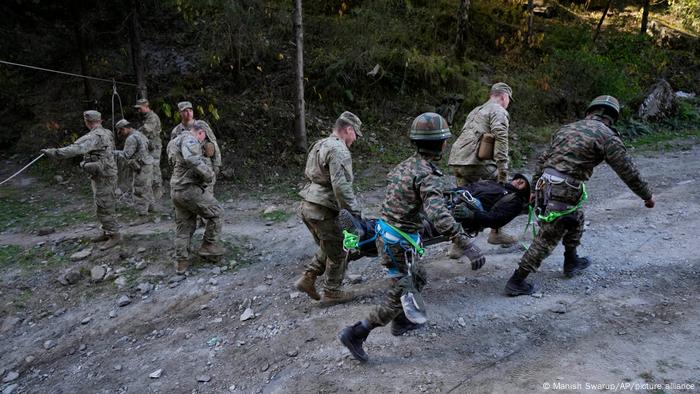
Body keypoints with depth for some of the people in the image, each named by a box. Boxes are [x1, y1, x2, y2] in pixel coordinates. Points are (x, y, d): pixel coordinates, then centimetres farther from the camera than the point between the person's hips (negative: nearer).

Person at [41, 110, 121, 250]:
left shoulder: (95, 136, -20)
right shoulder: (106, 133, 9)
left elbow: (77, 148, -35)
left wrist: (55, 152, -41)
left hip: (103, 178, -10)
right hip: (101, 177, 10)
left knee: (104, 209, -3)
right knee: (101, 208, 18)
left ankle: (115, 236, 5)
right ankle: (107, 232, 27)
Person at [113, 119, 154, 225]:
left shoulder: (131, 138, -18)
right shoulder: (139, 134, 13)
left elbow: (126, 155, -21)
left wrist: (114, 153, -11)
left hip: (141, 168, -10)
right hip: (147, 165, 10)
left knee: (139, 191, -7)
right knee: (146, 187, 25)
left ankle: (143, 216, -7)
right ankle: (150, 206, 42)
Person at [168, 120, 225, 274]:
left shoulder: (175, 141, 20)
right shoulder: (189, 139, -11)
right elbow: (192, 159, -31)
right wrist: (209, 174, -22)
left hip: (176, 190, 9)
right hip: (190, 188, -9)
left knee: (184, 226, 15)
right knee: (216, 212, 7)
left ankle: (181, 262, 18)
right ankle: (208, 245, 10)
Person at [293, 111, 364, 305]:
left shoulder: (319, 145, 14)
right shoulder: (339, 151, -17)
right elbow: (341, 187, -26)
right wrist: (355, 212, -18)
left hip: (307, 206, 9)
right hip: (323, 211, -9)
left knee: (328, 248, 23)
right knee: (338, 252, 8)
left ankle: (307, 279, 22)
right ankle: (332, 292, 21)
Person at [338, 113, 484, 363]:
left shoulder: (406, 165, 5)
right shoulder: (428, 175, -22)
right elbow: (438, 215, -36)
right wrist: (467, 244, -41)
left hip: (385, 235, 9)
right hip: (399, 245, -9)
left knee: (418, 279, 27)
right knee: (399, 299, 5)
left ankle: (401, 323, 44)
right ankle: (354, 335, 9)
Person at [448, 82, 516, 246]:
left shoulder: (475, 111, 30)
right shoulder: (499, 112, 3)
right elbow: (500, 139, -14)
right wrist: (502, 169, -20)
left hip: (455, 161, 8)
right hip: (474, 161, -8)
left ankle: (457, 245, 16)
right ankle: (495, 233, 12)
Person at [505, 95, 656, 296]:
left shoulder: (567, 128, 18)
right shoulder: (607, 136, -2)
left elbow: (542, 160, 18)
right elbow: (627, 171, 1)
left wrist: (535, 188, 24)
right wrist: (647, 196, 14)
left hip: (545, 187, 8)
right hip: (564, 194, -7)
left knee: (576, 220, 30)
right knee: (546, 240, 1)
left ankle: (571, 262, 44)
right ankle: (516, 282, 3)